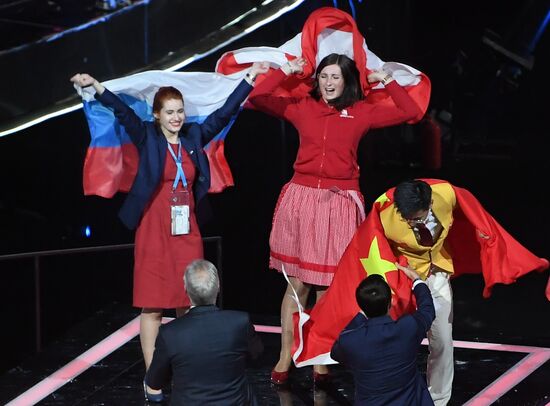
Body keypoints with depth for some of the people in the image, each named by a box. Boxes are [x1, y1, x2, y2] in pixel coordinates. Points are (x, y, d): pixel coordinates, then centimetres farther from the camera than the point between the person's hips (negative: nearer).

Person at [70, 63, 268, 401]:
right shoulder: (147, 138, -1)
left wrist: (250, 77, 10)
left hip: (187, 230, 4)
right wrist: (96, 86, -29)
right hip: (154, 229, -3)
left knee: (189, 304, 6)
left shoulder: (194, 136, 7)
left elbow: (225, 112, 11)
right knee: (153, 306, -1)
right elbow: (123, 112, -14)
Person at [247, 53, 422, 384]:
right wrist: (286, 71, 4)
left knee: (329, 285, 4)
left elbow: (411, 112, 4)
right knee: (297, 283, 5)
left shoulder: (361, 112, 5)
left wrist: (387, 80, 5)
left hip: (339, 202, -1)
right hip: (301, 198, 1)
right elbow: (257, 98, 1)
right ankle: (285, 357, 13)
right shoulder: (301, 107, 6)